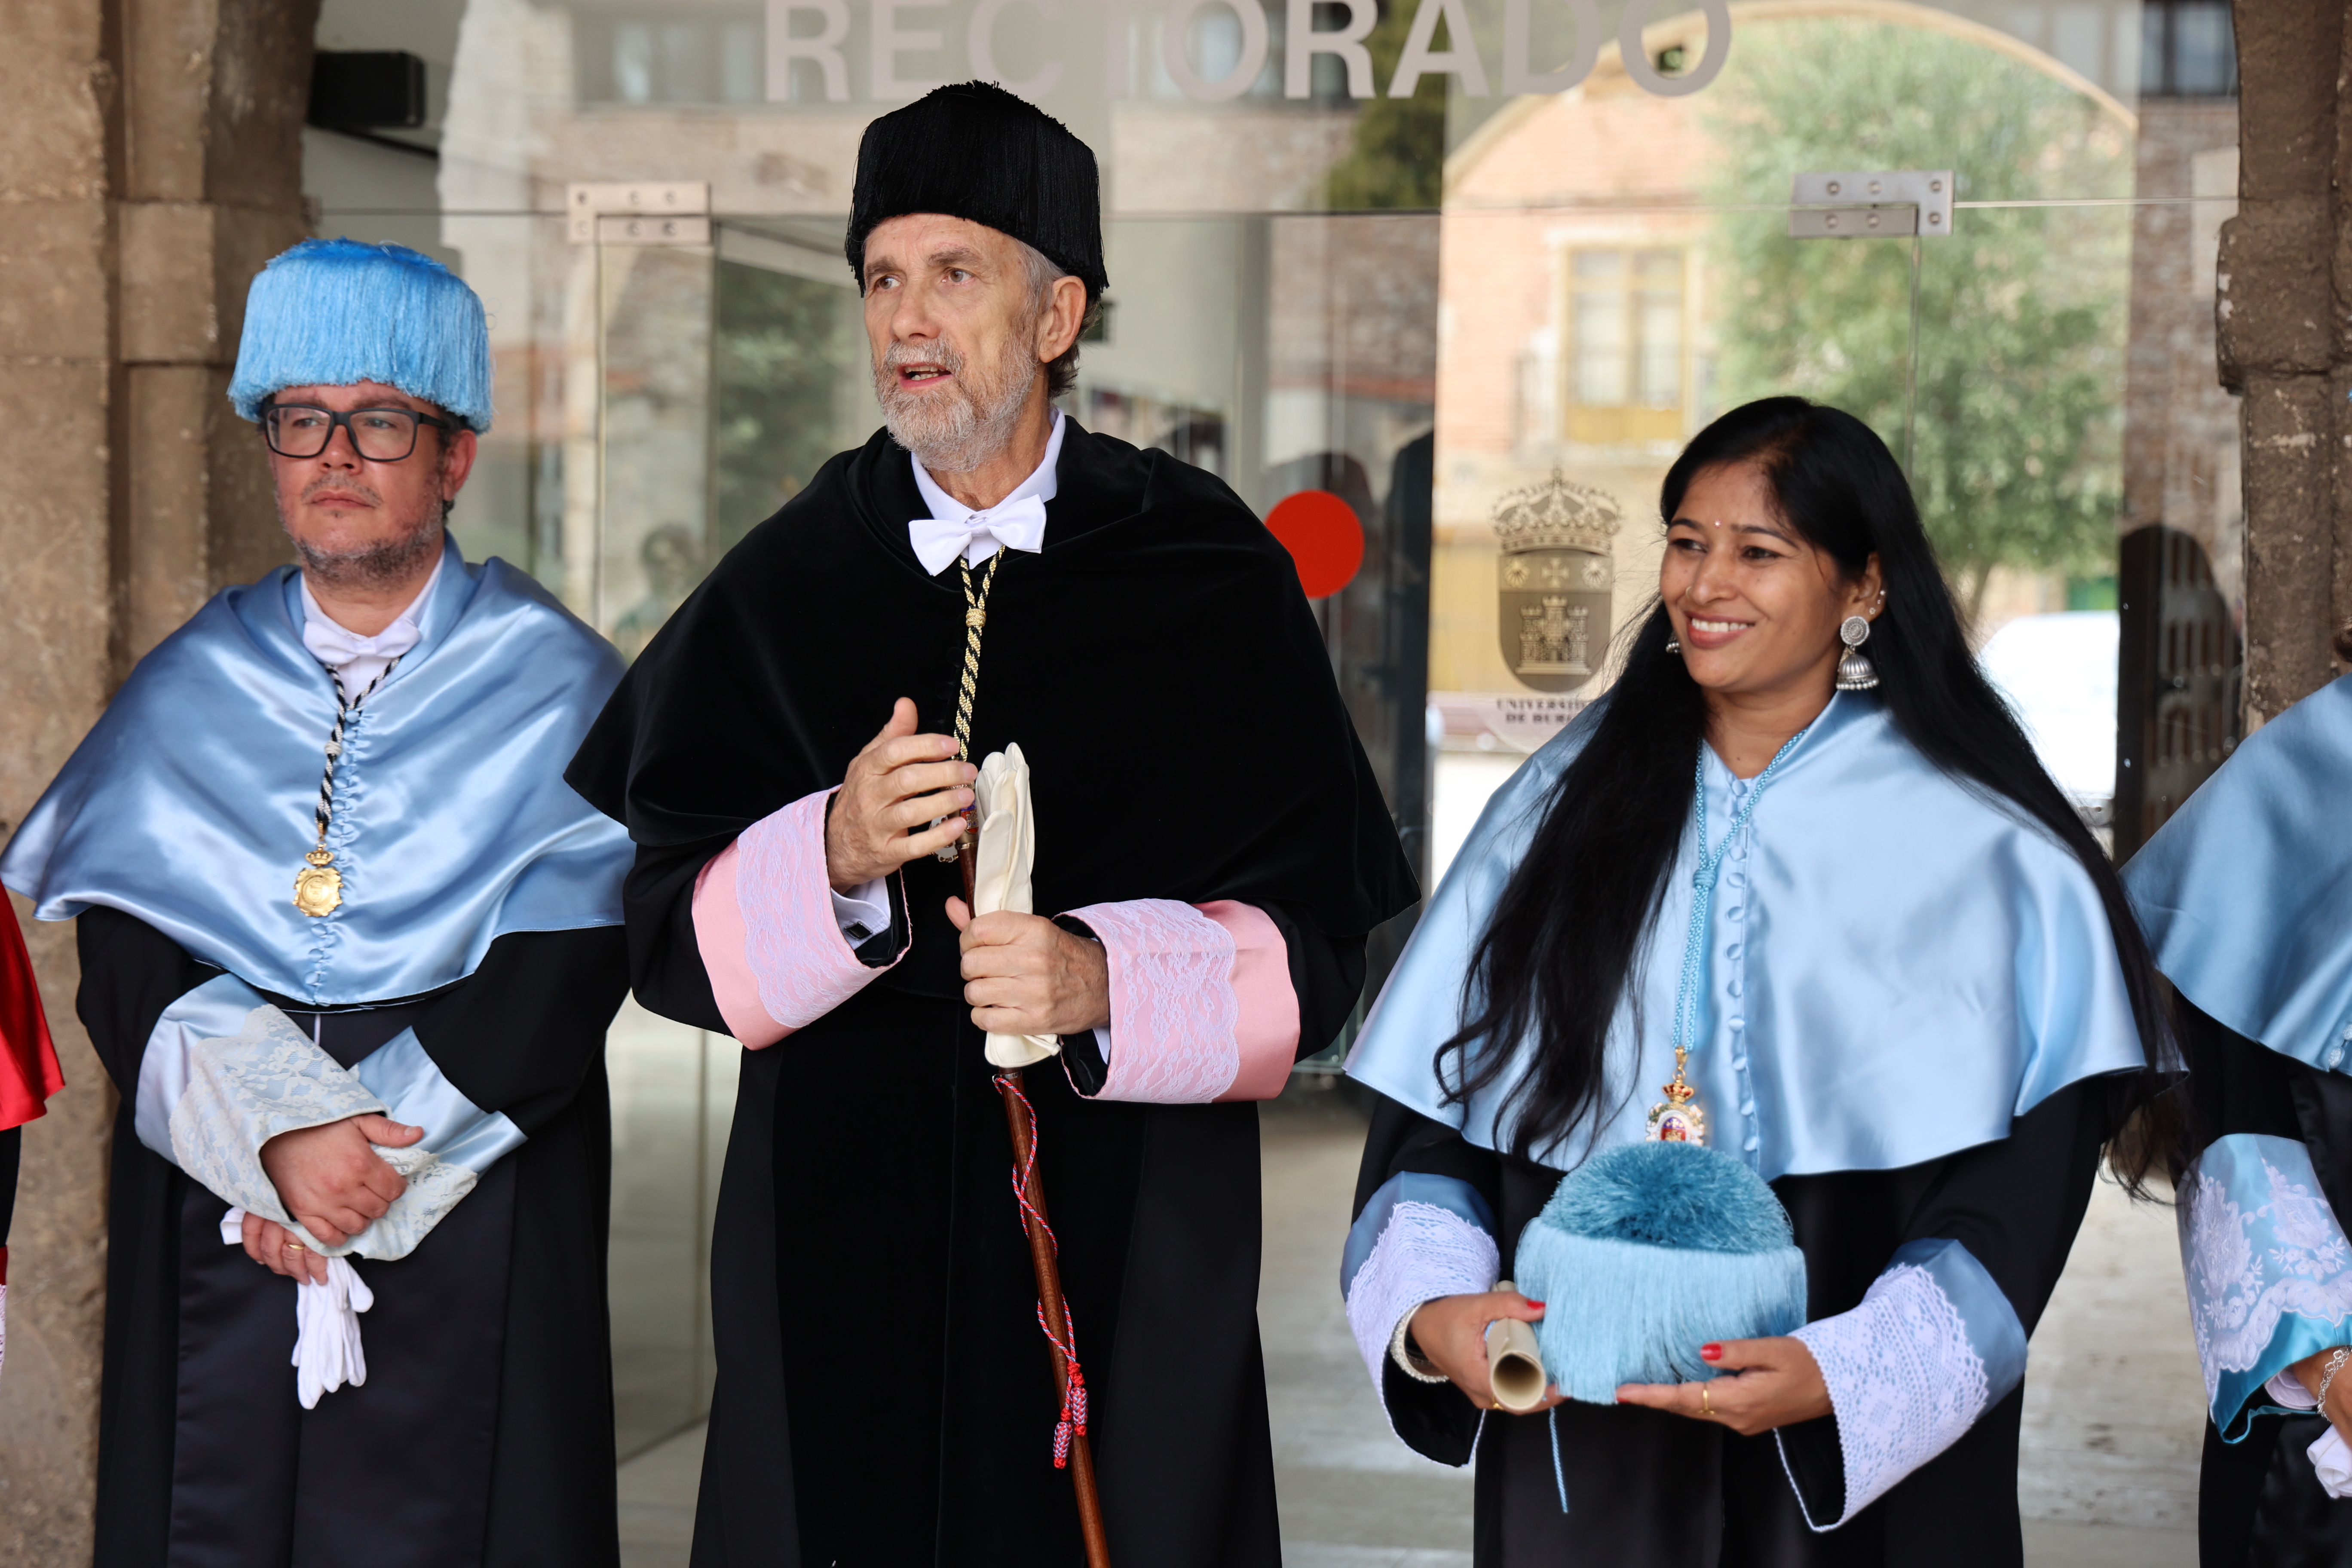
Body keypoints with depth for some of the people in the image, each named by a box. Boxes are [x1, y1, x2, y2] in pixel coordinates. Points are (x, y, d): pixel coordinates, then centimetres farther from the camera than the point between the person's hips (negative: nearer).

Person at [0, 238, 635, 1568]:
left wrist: (368, 1147, -14)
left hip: (475, 1253, -2)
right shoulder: (195, 688, 10)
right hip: (211, 1256, 2)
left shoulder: (556, 687, 2)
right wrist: (274, 1134, -15)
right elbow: (127, 965, 0)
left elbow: (560, 979, -7)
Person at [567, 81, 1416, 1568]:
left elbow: (1314, 945, -4)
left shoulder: (1206, 576, -1)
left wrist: (1104, 979, -22)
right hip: (843, 1245, 2)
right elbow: (669, 936, 2)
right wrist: (837, 856, -17)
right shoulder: (787, 584, 5)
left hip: (1124, 1244, -1)